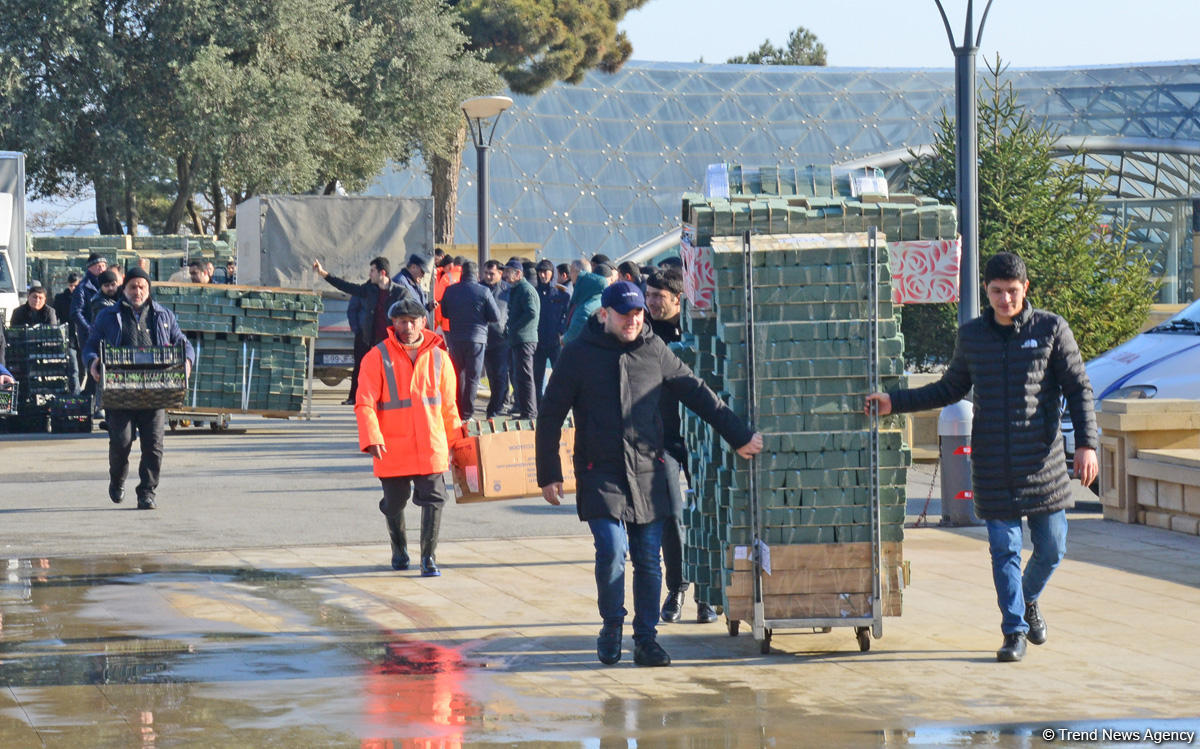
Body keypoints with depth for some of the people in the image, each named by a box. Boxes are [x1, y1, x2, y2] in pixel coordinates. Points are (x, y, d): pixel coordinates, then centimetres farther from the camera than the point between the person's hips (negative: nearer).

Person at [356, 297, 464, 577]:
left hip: (431, 446, 1)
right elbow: (364, 404, -7)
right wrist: (372, 439, -19)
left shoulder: (438, 357, 6)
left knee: (433, 499, -7)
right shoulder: (377, 357, -3)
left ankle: (429, 558, 0)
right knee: (394, 503, 11)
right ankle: (399, 551, 36)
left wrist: (455, 442, 16)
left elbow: (448, 404, 15)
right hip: (393, 448, -1)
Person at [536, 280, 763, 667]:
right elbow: (550, 416, 3)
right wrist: (548, 474, 0)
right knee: (611, 549, -16)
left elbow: (698, 394, 14)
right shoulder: (578, 354, -1)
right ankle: (611, 627, 6)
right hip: (600, 474, -3)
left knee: (648, 558, 3)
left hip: (648, 473, 3)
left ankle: (646, 639, 14)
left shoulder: (654, 351, 6)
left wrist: (739, 435, 16)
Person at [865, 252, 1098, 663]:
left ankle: (1029, 599, 34)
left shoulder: (1051, 329, 0)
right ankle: (1014, 630, 8)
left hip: (1042, 462, -1)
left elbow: (1079, 389, 1)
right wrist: (894, 402, 16)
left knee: (1051, 548, 5)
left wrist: (1086, 444, -10)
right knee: (1004, 550, -2)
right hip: (992, 467, 1)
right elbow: (950, 389, 22)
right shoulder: (971, 335, 8)